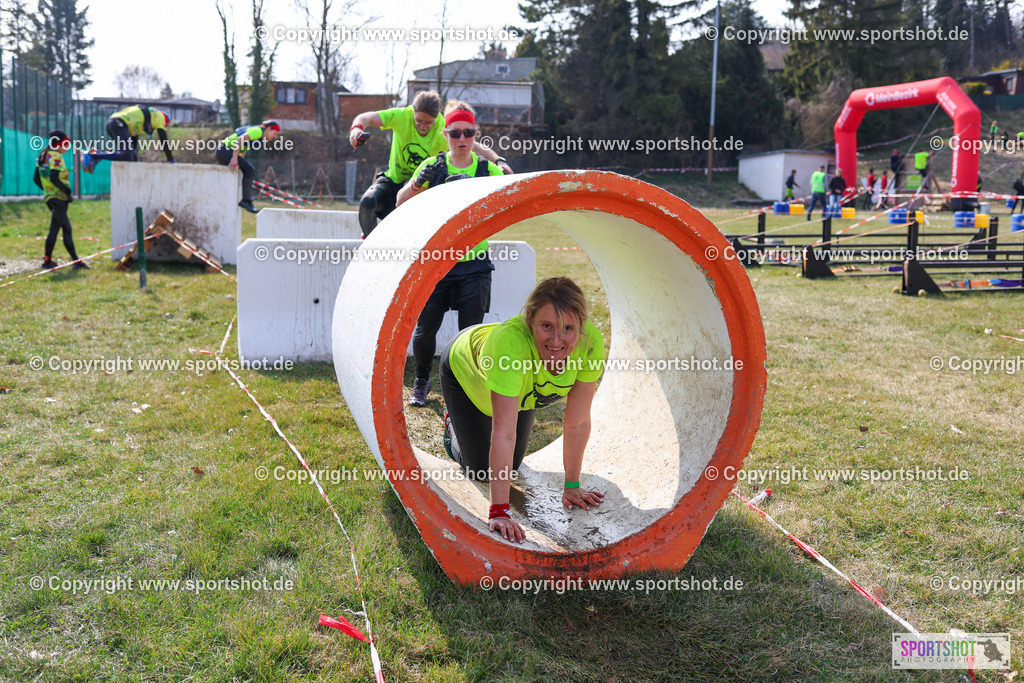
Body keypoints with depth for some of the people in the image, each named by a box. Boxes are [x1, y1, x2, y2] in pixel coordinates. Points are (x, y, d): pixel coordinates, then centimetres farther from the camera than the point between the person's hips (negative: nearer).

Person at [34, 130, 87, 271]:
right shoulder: (56, 157, -12)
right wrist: (68, 191, -18)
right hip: (59, 198, -9)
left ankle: (76, 260, 13)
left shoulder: (43, 156, 15)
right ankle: (47, 261, 1)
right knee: (54, 229, -3)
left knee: (66, 228, 11)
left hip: (49, 197, 9)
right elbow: (54, 178, -25)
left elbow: (36, 179, 18)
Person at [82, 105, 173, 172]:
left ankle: (96, 154, 1)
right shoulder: (159, 116, 13)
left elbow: (134, 139, 37)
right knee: (126, 156, -19)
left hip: (110, 122, 9)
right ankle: (91, 156, -21)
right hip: (119, 124, -9)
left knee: (131, 156, 9)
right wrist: (171, 160, 11)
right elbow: (163, 141, 7)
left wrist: (135, 159, 38)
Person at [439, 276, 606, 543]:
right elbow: (504, 434, -48)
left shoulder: (591, 343, -37)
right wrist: (499, 511, -47)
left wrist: (572, 488, -19)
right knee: (479, 468, 6)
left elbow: (578, 423, -25)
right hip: (466, 371, -4)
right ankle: (452, 424, 36)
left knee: (512, 465, 18)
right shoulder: (510, 342, -49)